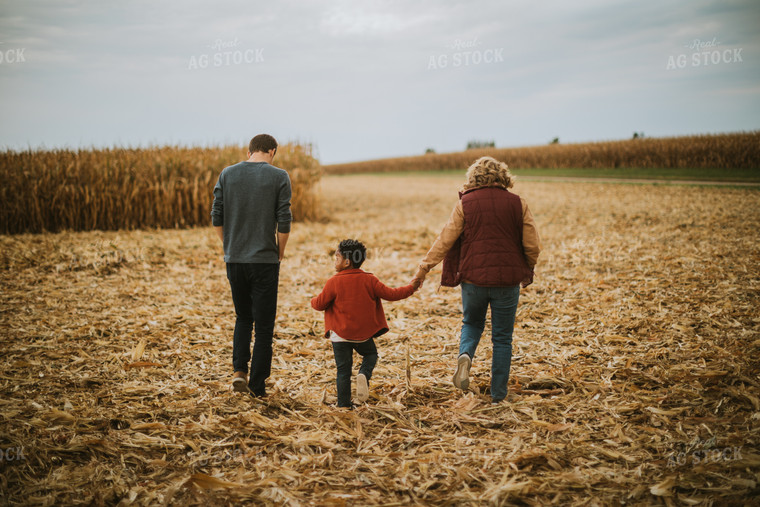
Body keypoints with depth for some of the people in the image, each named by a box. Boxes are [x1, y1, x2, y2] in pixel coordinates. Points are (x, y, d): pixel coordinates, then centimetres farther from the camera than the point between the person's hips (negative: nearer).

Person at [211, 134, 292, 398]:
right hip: (265, 260, -3)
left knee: (243, 317, 21)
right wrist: (280, 252, 6)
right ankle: (257, 386, 9)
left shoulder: (227, 174, 4)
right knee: (264, 325, 6)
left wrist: (229, 247, 14)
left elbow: (217, 217, 3)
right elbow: (284, 221, -8)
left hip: (234, 259, 3)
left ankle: (239, 370, 4)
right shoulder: (279, 177, -5)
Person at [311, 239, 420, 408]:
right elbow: (391, 294, -1)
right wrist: (412, 287, 14)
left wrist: (313, 301, 21)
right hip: (363, 334, 2)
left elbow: (320, 304, -3)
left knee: (343, 369, 7)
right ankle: (364, 375, -5)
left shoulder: (334, 282, -9)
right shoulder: (369, 280, -3)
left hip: (340, 335, -1)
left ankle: (344, 405, 6)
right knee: (371, 354, 26)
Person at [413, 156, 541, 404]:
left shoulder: (465, 203, -3)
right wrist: (526, 271, 18)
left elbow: (445, 240, -2)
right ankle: (498, 393, 14)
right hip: (508, 279, 0)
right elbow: (533, 246, 1)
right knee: (502, 337, 12)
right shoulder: (517, 203, 0)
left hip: (473, 277, 0)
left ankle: (465, 355, -6)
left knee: (472, 323, 24)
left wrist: (424, 267, 7)